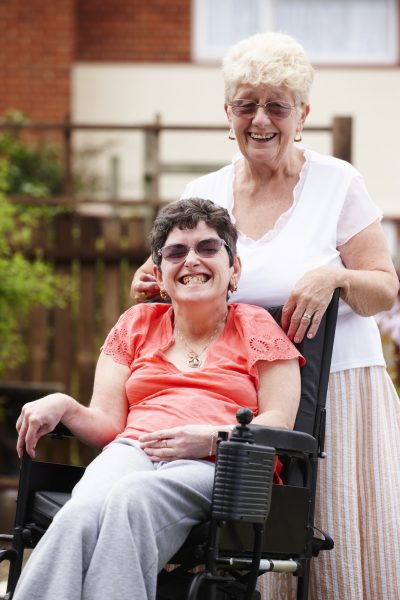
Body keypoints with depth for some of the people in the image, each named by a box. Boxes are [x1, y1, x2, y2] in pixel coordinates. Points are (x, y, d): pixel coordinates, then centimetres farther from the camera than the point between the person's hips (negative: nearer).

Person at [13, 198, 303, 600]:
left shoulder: (257, 328, 17)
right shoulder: (137, 324, 27)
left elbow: (279, 423, 4)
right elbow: (108, 423, 17)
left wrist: (212, 438, -14)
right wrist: (63, 406, -5)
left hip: (219, 465, -2)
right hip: (132, 450, 2)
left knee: (130, 497, -39)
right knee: (85, 510, -37)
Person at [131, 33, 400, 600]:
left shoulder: (337, 183, 1)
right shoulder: (203, 193, 10)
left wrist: (335, 277, -20)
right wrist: (153, 287, -3)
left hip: (335, 389, -2)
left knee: (342, 553, -8)